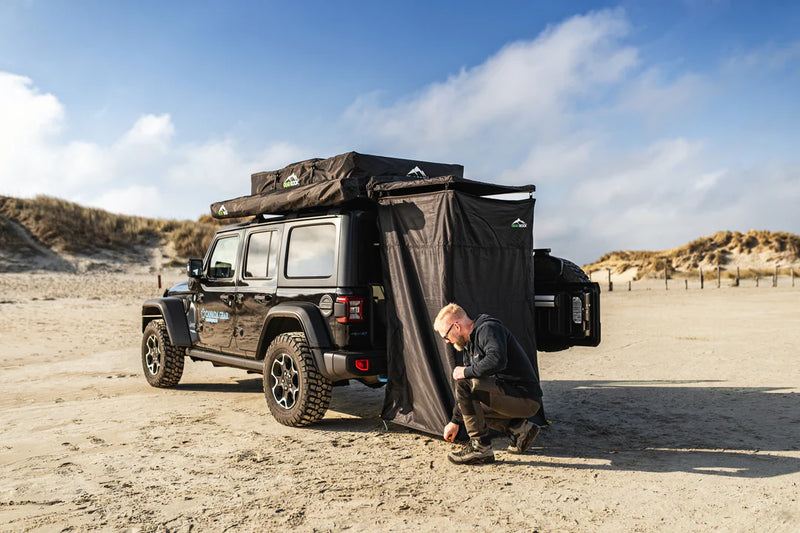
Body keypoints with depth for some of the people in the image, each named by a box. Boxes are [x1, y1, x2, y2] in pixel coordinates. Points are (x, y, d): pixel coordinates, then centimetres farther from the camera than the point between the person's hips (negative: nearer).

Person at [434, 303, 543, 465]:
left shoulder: (489, 329, -13)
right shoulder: (470, 344, 15)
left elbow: (497, 360, -34)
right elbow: (466, 394, 23)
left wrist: (466, 372, -19)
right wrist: (455, 421, 25)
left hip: (526, 399, -10)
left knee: (464, 383, -20)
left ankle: (480, 447, -13)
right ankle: (520, 429, 12)